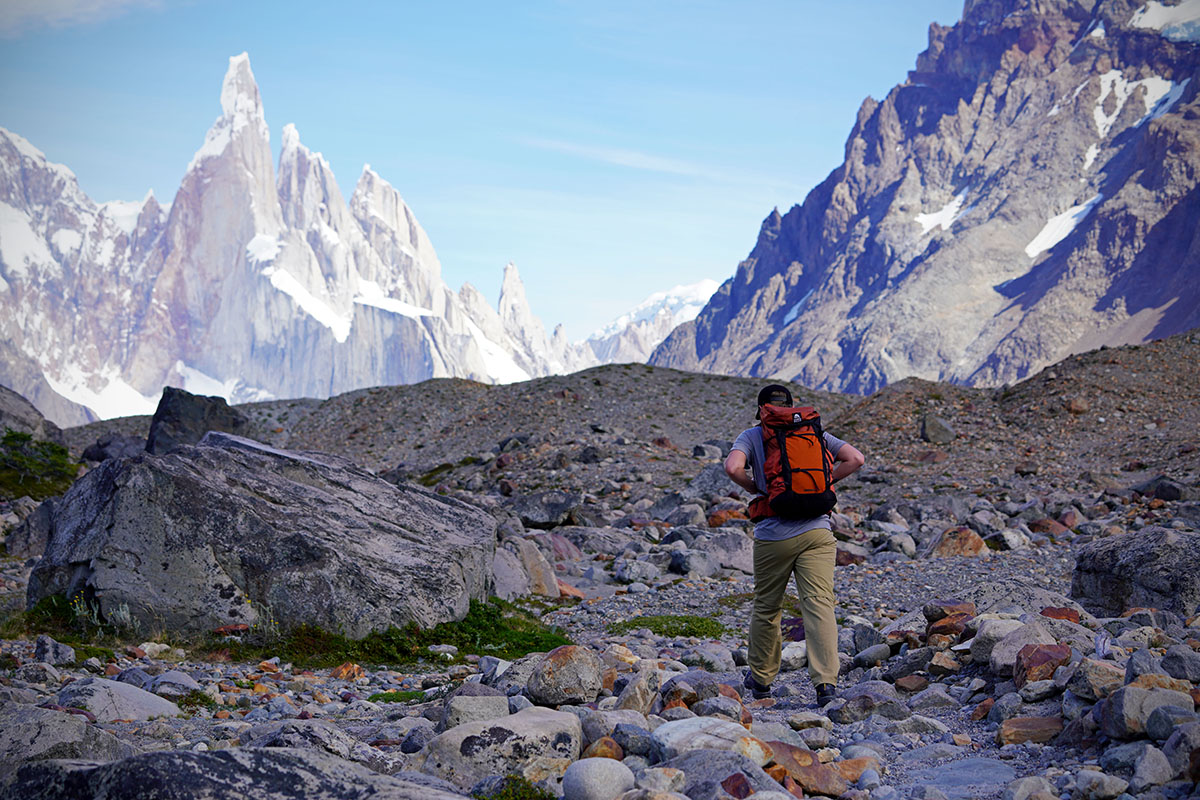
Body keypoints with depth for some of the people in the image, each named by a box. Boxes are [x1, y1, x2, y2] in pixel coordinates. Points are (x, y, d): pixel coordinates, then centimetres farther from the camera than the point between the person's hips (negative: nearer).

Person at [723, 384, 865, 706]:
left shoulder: (752, 436, 4)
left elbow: (732, 467, -15)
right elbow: (855, 459, 4)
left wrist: (753, 487, 4)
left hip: (774, 536, -1)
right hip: (816, 530, 1)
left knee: (766, 608, 14)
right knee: (819, 605, -6)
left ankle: (761, 678, 28)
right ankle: (826, 681, -18)